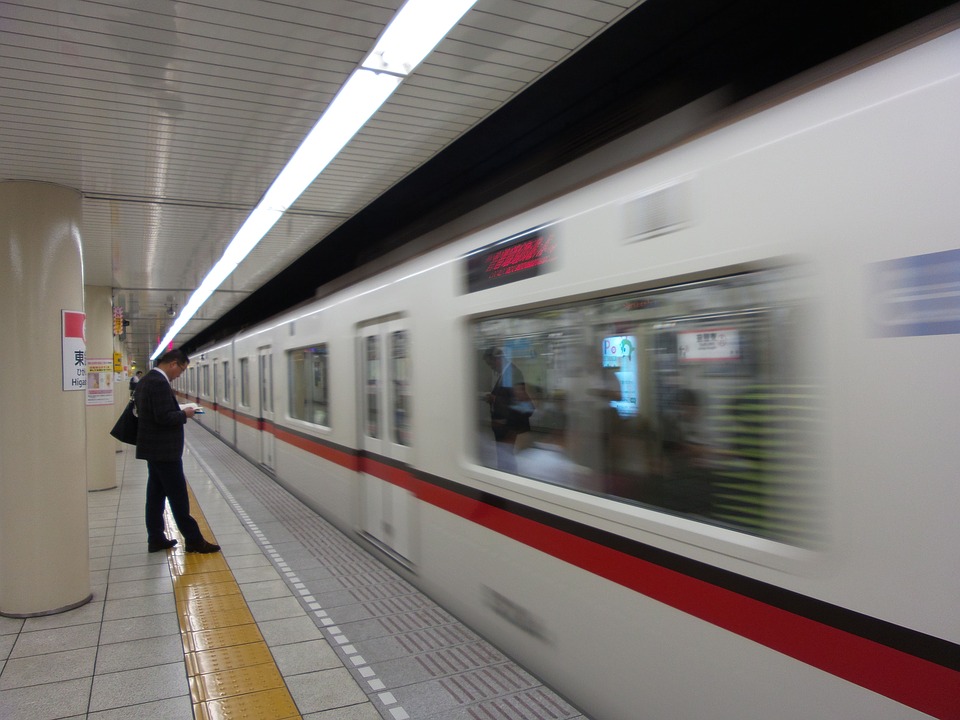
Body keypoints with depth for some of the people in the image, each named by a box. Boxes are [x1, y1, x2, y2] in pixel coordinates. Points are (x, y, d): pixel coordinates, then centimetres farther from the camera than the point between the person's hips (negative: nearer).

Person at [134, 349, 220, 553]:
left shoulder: (147, 380, 12)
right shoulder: (160, 383, -21)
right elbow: (164, 417, -26)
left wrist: (179, 411, 10)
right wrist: (184, 414, -11)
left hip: (154, 448, 10)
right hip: (164, 450, -10)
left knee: (156, 494, 14)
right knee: (178, 496, -3)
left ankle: (156, 539, 20)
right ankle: (194, 540, 4)